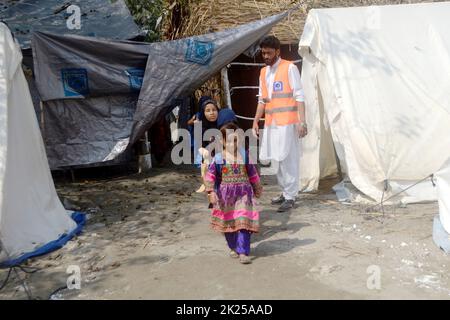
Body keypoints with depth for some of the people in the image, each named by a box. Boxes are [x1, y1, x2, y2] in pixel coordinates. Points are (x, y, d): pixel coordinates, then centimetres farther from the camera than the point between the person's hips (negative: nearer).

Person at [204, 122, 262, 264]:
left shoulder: (244, 157, -1)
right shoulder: (218, 158, -7)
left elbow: (253, 174, 11)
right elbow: (210, 176, -8)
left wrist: (258, 189, 20)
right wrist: (211, 191, -18)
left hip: (243, 194, 0)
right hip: (225, 195, 0)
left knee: (243, 222, -8)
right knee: (228, 223, 13)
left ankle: (243, 252, -3)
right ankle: (233, 248, 33)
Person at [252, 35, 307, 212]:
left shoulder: (289, 68, -3)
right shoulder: (263, 72, 16)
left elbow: (299, 96, -8)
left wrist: (302, 121, -16)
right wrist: (256, 121, 11)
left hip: (287, 122, -6)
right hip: (270, 123, 7)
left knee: (288, 159, -5)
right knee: (276, 158, 10)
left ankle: (290, 197, 3)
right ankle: (285, 191, 23)